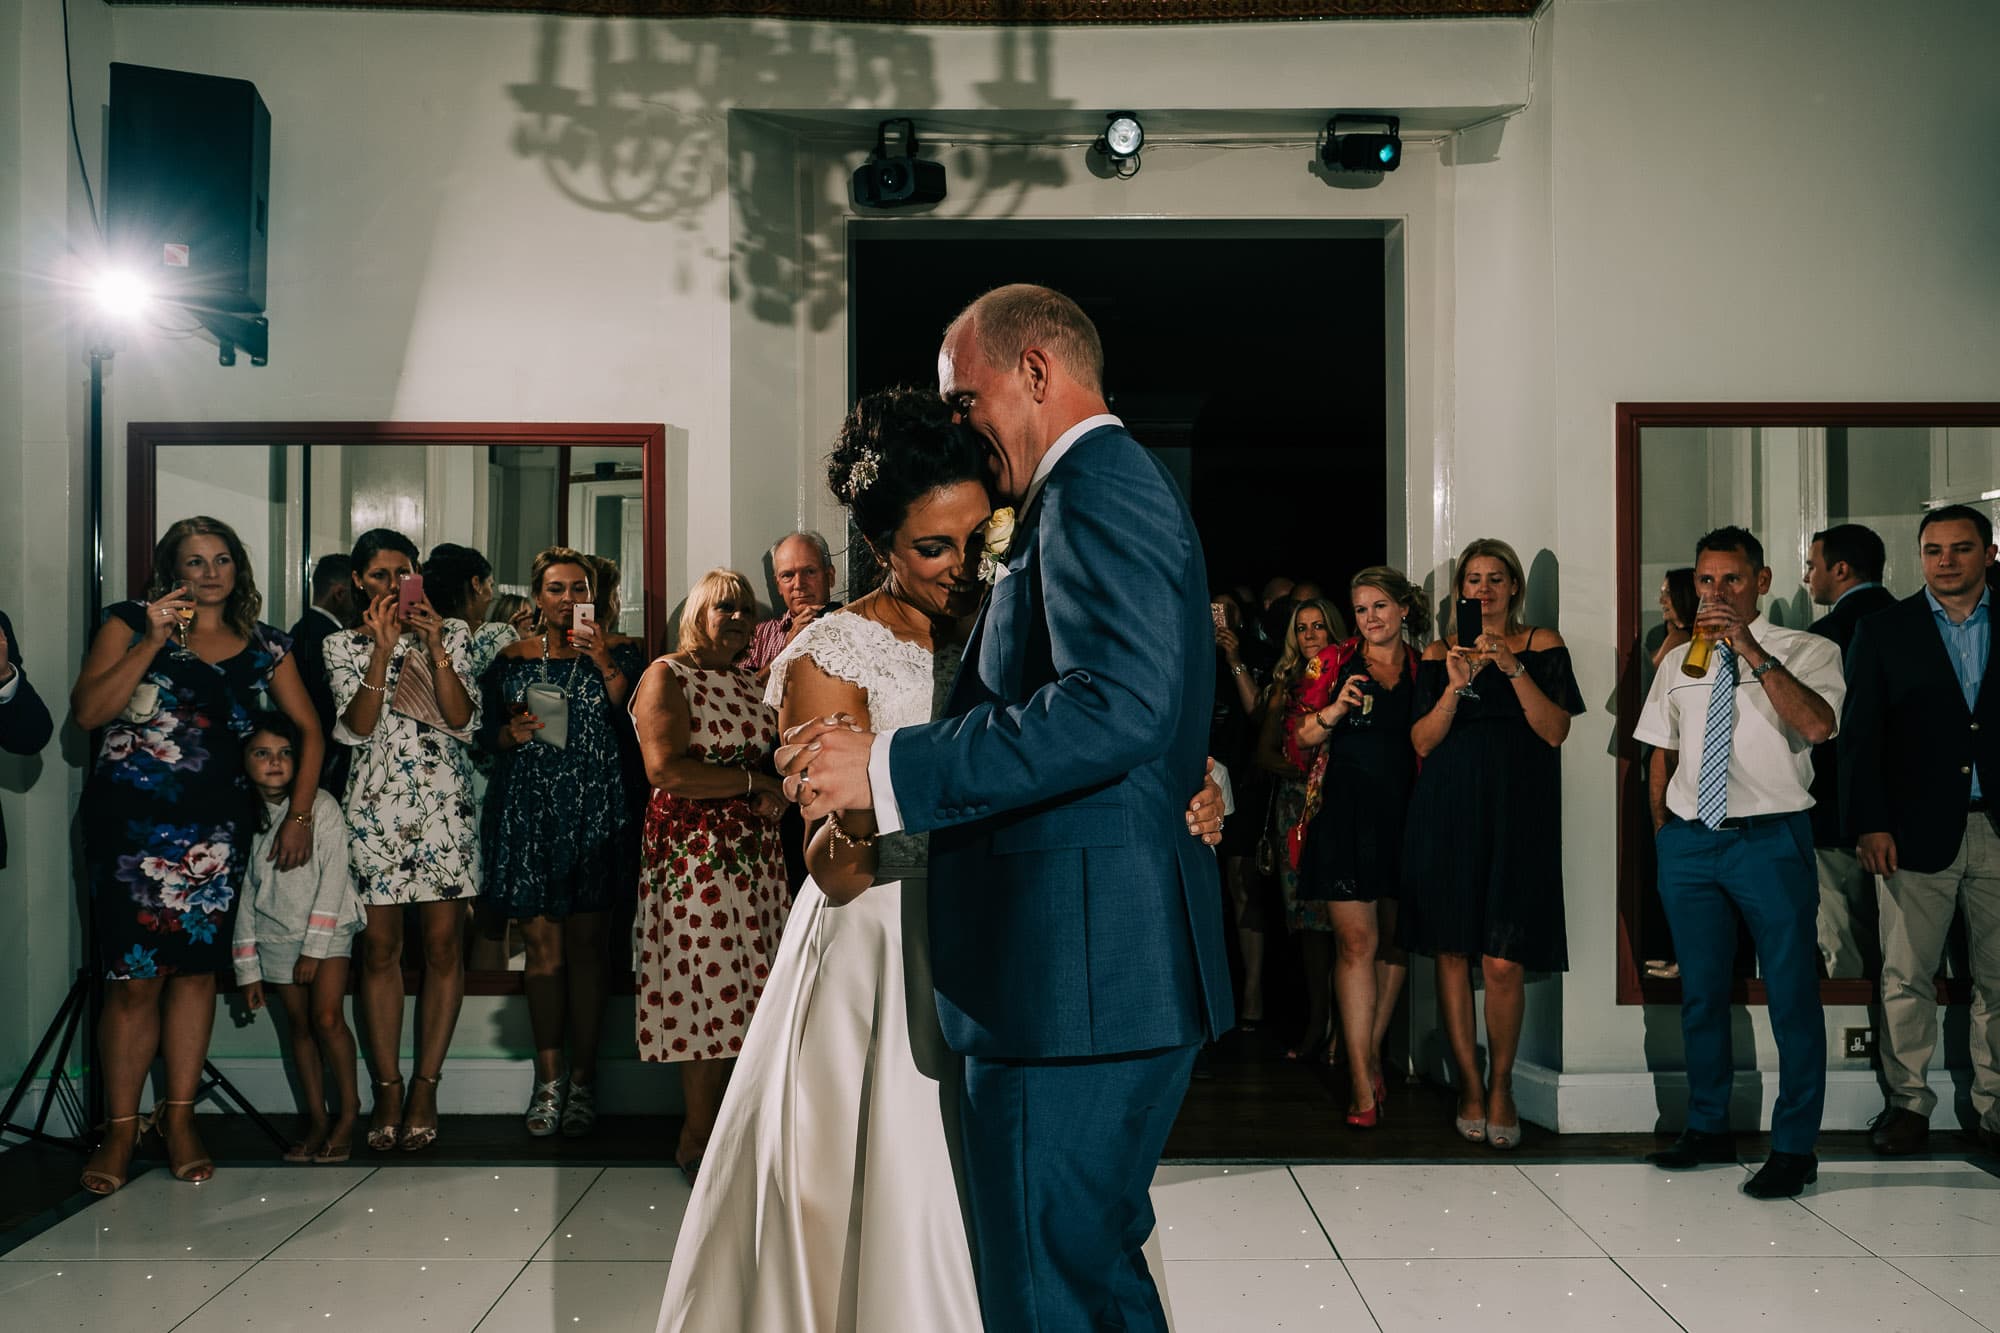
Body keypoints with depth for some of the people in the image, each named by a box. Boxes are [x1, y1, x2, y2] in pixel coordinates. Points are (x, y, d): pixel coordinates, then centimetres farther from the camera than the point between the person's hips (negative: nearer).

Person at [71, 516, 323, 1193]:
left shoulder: (263, 646, 9)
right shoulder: (131, 623, 2)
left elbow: (309, 730, 14)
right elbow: (87, 712, -9)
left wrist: (299, 814, 5)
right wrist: (153, 641, -15)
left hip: (215, 830, 3)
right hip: (130, 824, -3)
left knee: (197, 966, 5)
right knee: (134, 977, -4)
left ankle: (180, 1116, 16)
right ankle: (121, 1127, 8)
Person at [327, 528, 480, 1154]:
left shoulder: (452, 633, 8)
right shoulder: (345, 646, 8)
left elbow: (462, 718, -2)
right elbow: (355, 727, -6)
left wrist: (435, 649, -13)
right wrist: (382, 650, -14)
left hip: (444, 802, 0)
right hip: (376, 804, 0)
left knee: (443, 943, -2)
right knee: (380, 946, 1)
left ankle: (425, 1089, 5)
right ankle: (387, 1090, 8)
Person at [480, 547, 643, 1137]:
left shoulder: (620, 653, 6)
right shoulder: (511, 659, 12)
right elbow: (486, 737, 15)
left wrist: (604, 662, -15)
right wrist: (512, 733, -6)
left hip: (595, 808, -1)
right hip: (528, 812, 2)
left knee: (586, 944, -1)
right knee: (543, 946, 0)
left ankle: (583, 1079, 7)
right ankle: (549, 1078, 9)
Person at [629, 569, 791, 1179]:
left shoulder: (749, 682, 18)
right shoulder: (667, 677, -3)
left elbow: (774, 756, 23)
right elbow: (665, 769, -15)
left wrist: (779, 792, -1)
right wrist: (751, 782, -11)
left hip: (755, 853, 7)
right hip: (694, 852, -7)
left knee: (736, 994, 4)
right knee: (707, 989, -6)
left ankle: (720, 1127, 10)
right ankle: (696, 1140, 3)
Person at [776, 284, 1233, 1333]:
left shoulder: (1094, 484, -12)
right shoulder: (1122, 483, 21)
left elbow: (1119, 704, -27)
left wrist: (892, 772, -24)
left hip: (1074, 977, -11)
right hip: (1126, 971, 11)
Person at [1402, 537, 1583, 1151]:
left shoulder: (1542, 645, 8)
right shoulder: (1440, 653, 11)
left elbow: (1555, 731, -3)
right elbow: (1422, 742, 4)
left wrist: (1513, 668, -12)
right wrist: (1456, 686, -10)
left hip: (1517, 813, -2)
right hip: (1449, 809, 2)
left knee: (1505, 962, -8)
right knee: (1452, 952, 1)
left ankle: (1501, 1086, 9)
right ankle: (1469, 1084, 12)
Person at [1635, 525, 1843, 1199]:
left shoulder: (1808, 652, -2)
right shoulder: (1678, 662, 12)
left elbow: (1818, 725, -21)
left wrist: (1753, 652, -26)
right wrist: (1661, 828, 10)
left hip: (1771, 840, -4)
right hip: (1688, 841, 5)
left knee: (1792, 994, 0)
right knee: (1700, 992, 13)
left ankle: (1794, 1147, 10)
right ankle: (1708, 1128, 27)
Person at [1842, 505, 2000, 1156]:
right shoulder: (1885, 630, 5)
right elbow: (1860, 734, 2)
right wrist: (1869, 824, -5)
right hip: (1917, 832, -1)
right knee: (1906, 977, 2)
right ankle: (1908, 1102, 12)